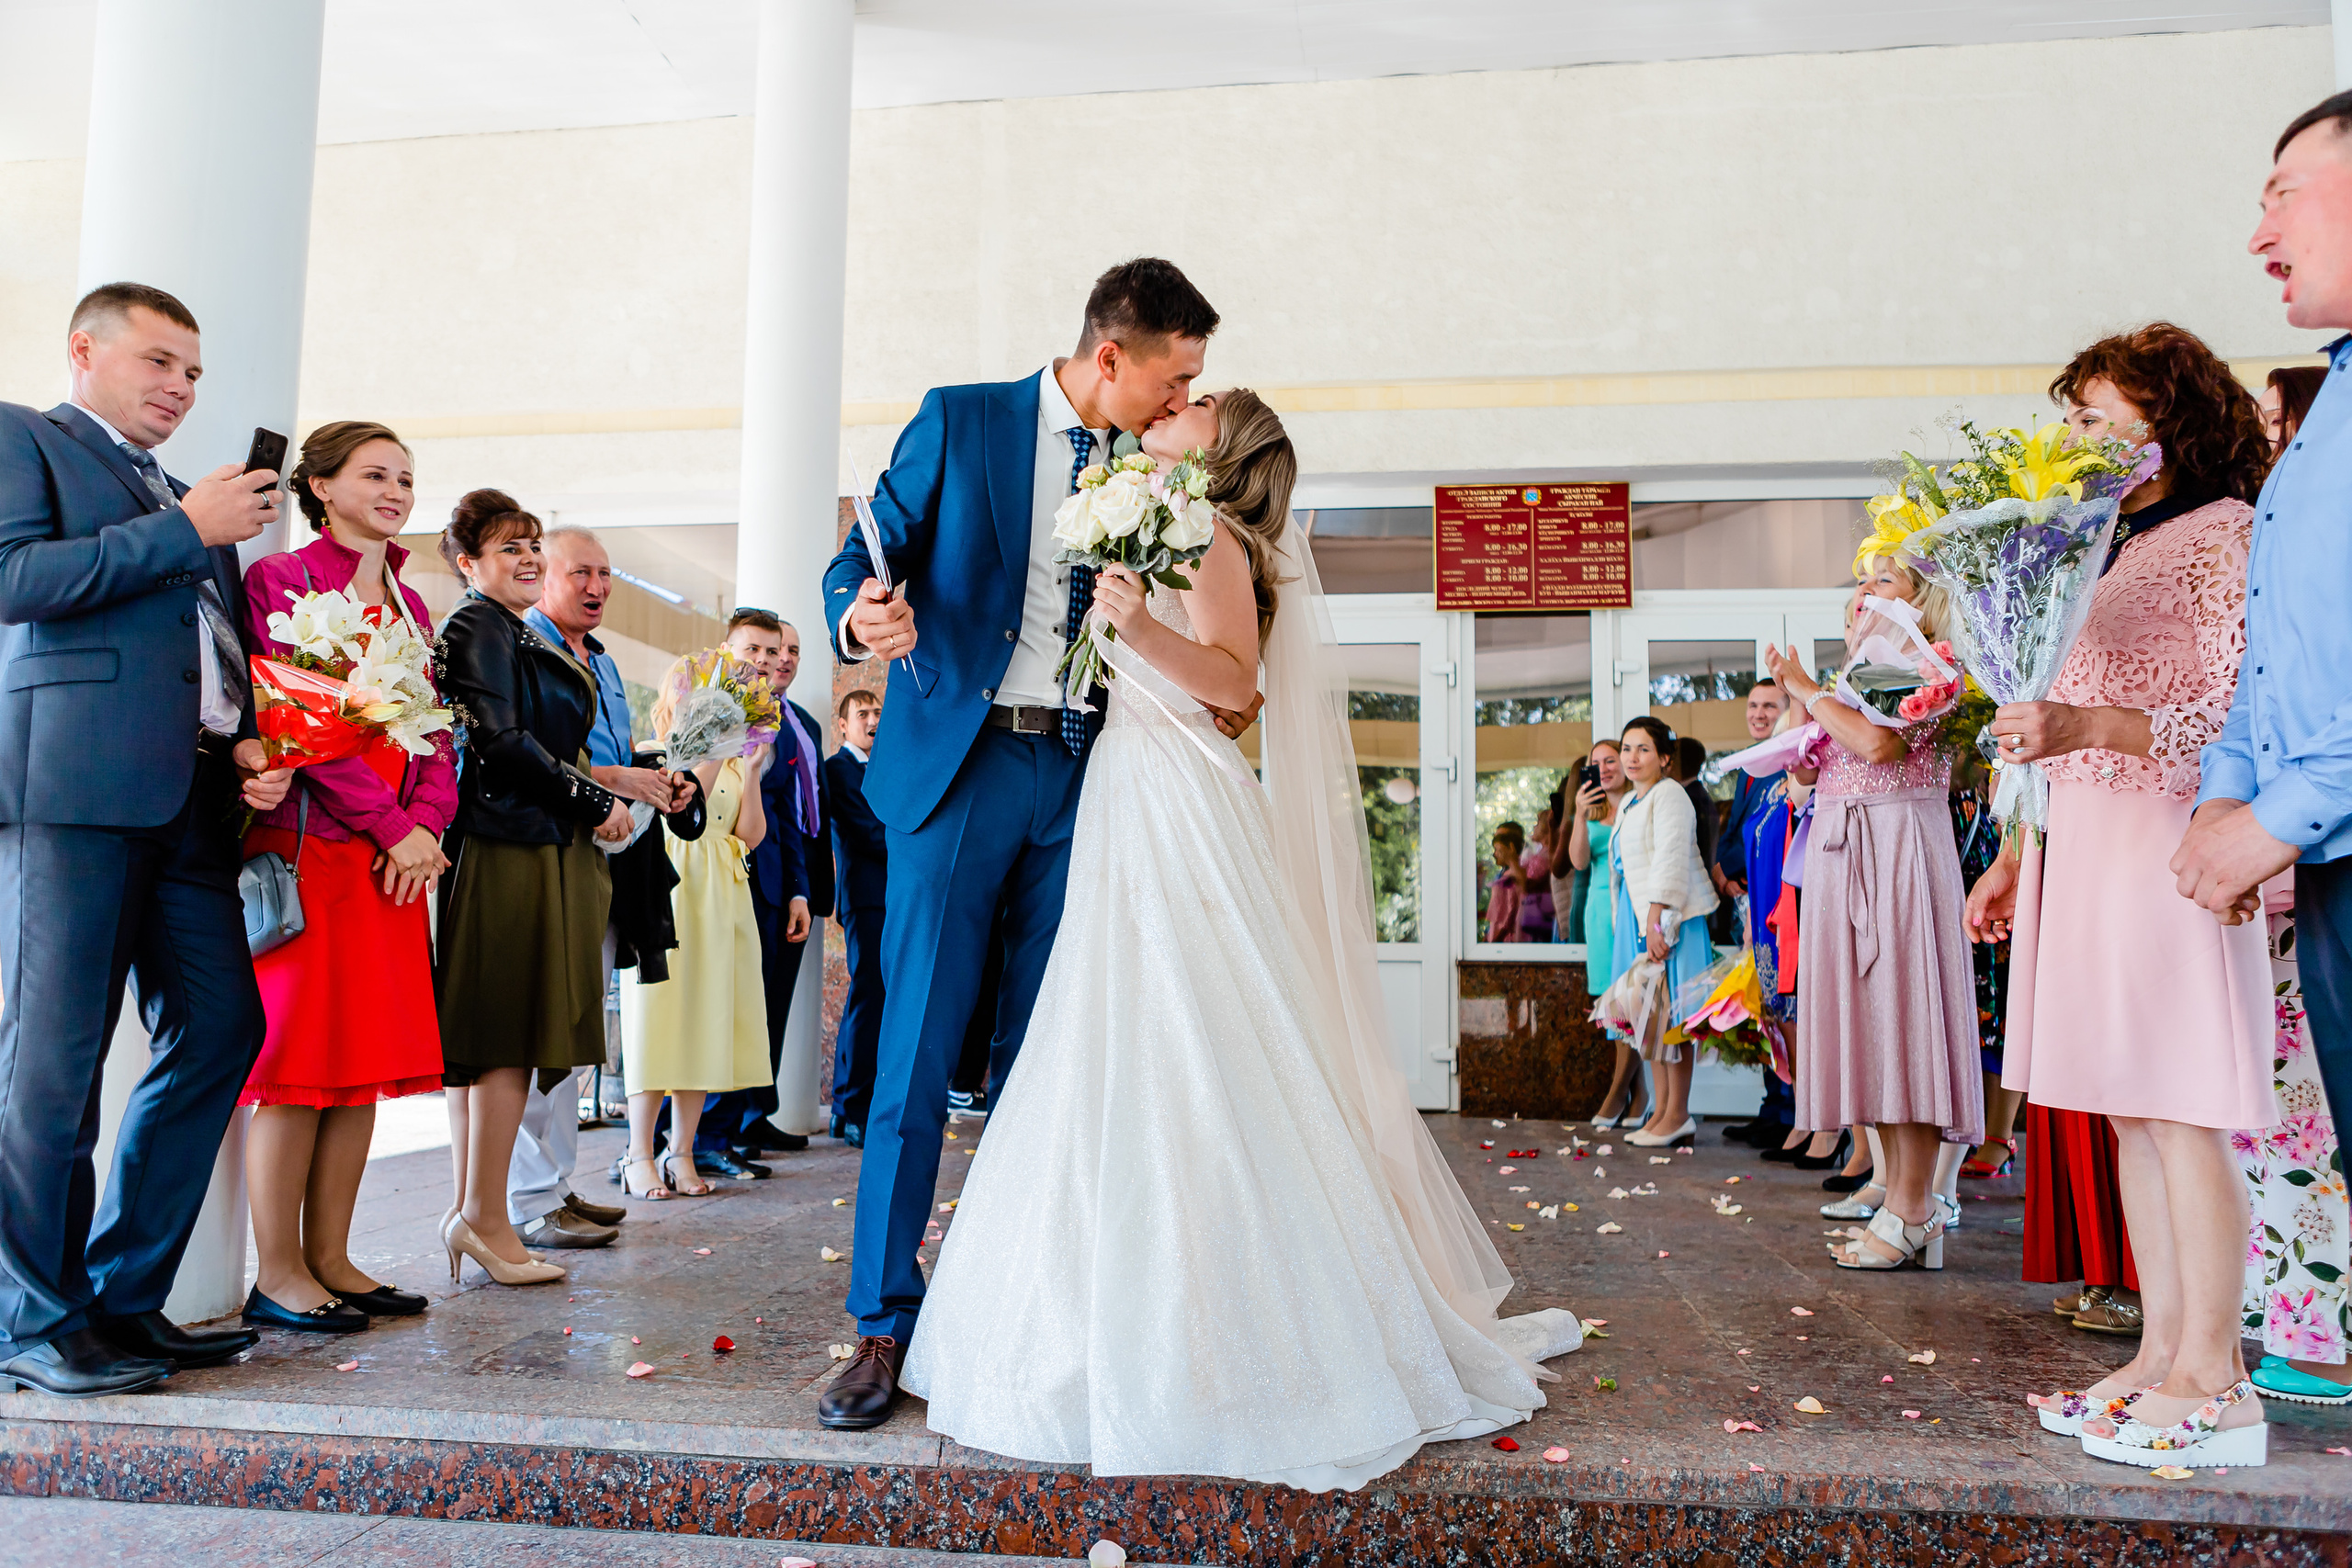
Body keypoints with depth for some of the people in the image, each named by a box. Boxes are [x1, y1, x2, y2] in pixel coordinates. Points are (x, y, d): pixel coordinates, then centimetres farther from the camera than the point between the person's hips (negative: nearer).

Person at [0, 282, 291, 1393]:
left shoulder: (188, 503, 27)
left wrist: (248, 747, 6)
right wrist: (185, 529, -7)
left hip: (190, 799, 7)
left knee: (219, 1029, 5)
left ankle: (123, 1297, 16)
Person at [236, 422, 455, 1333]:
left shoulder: (409, 605, 20)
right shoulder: (281, 581, -2)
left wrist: (425, 823, -2)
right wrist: (393, 825, -13)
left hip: (393, 851, 7)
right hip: (307, 841, -7)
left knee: (369, 1053, 7)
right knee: (298, 1053, -4)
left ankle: (331, 1259, 15)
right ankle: (278, 1276, 5)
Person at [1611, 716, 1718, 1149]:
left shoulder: (1668, 794, -8)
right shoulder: (1631, 803, 21)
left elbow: (1670, 859, -17)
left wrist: (1655, 920, -23)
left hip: (1667, 916, -9)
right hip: (1637, 917, 9)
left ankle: (1677, 1116, -2)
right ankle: (1661, 1111, 13)